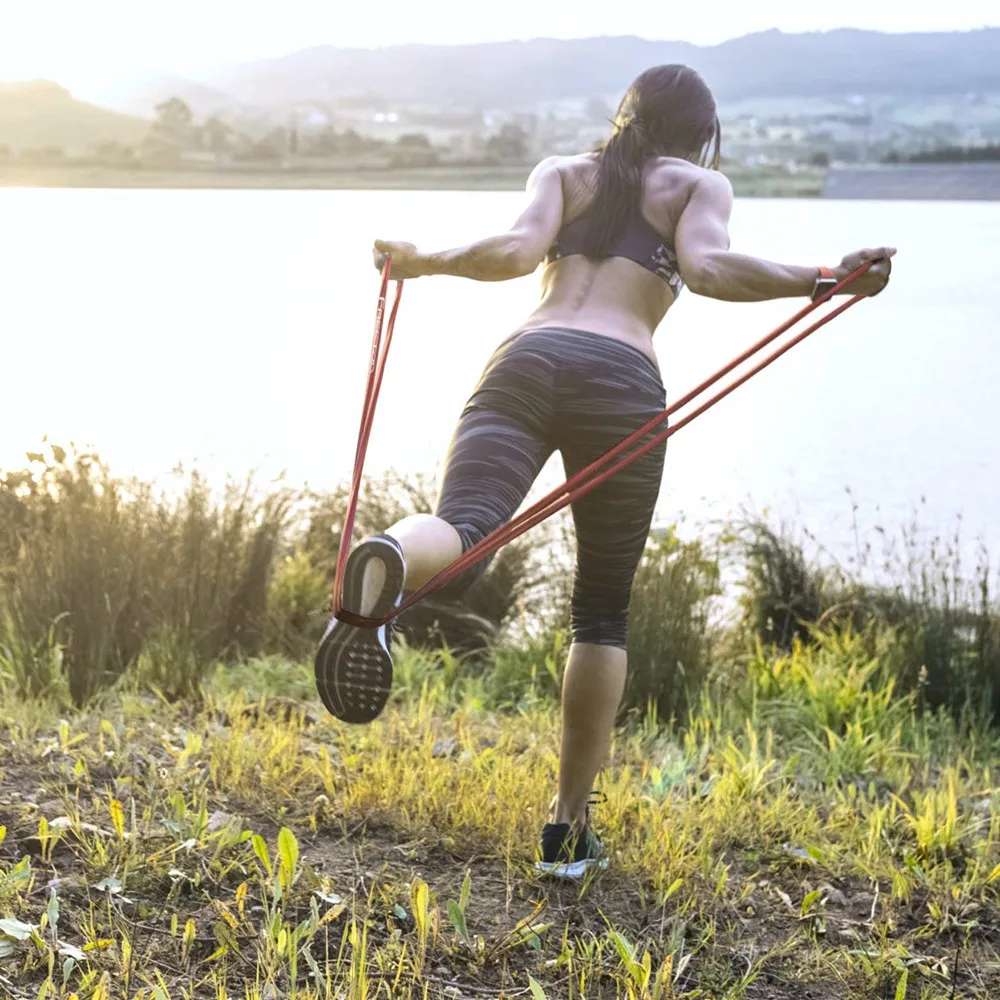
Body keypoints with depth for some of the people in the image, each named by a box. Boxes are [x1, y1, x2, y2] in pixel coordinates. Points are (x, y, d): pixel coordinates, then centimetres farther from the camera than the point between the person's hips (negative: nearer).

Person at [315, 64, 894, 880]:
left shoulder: (561, 171, 26)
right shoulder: (701, 184, 20)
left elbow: (518, 250, 8)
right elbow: (705, 267, -2)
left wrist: (423, 261, 23)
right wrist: (823, 281, -2)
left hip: (524, 359, 1)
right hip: (622, 382, -1)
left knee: (462, 532, -19)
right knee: (603, 612, 13)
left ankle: (386, 562, -59)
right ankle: (570, 828, 12)